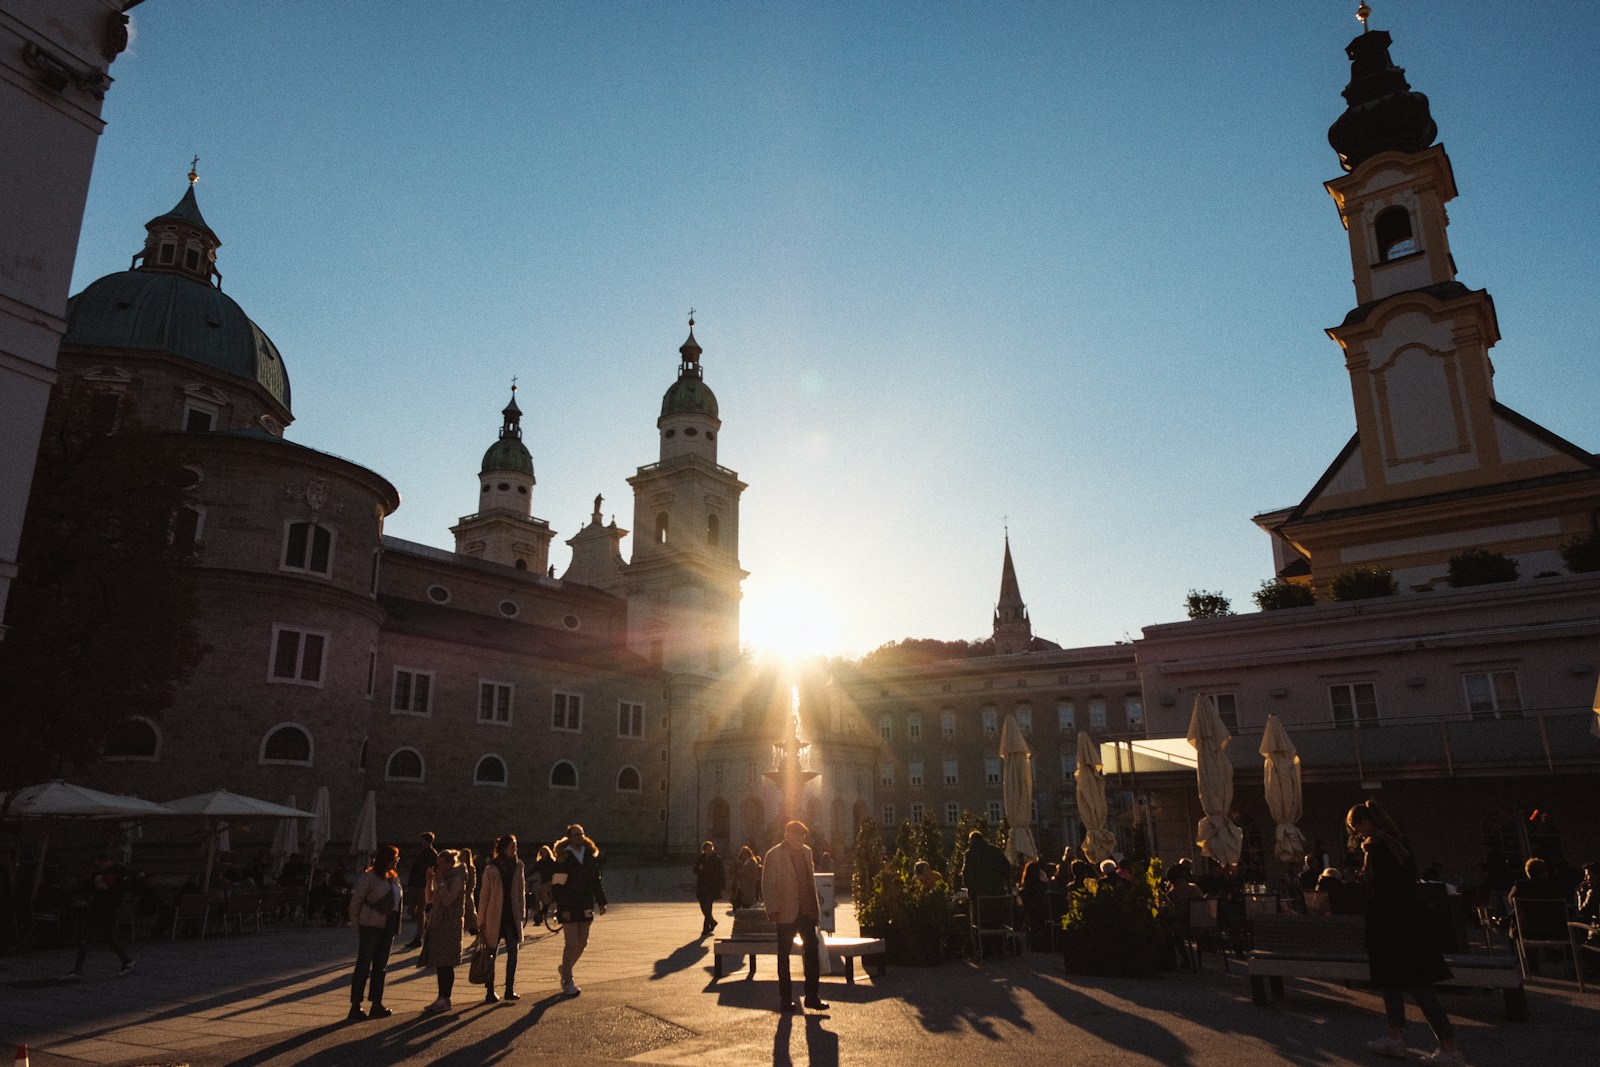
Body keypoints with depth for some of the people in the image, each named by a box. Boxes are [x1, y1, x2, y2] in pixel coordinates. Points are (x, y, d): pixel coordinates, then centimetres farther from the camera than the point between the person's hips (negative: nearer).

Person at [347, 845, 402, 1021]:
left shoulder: (394, 878, 12)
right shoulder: (369, 877, -10)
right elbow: (355, 902, -8)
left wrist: (395, 924, 8)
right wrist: (357, 925, -6)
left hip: (388, 927, 7)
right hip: (370, 926, -7)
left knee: (380, 966, 12)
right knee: (363, 965, -2)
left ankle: (377, 1005, 19)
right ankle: (355, 1007, 5)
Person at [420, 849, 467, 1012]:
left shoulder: (456, 879, -12)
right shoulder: (445, 878, 16)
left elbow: (447, 899, -24)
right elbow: (431, 899, 20)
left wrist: (440, 880, -21)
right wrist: (432, 879, 10)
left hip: (449, 926, -9)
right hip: (438, 925, 9)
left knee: (445, 964, -6)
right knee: (439, 964, 10)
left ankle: (445, 999, -1)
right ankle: (441, 998, 17)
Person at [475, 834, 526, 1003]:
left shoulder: (517, 867, 5)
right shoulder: (491, 869, -7)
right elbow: (484, 895, -4)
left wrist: (522, 912, 5)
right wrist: (481, 921, -4)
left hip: (512, 916, 4)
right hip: (495, 917, -4)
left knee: (513, 952, 1)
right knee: (491, 955, 4)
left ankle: (510, 989, 9)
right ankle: (490, 992, 12)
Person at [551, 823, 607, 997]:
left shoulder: (590, 856, 8)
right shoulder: (563, 859, -10)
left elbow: (596, 881, 15)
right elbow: (557, 885, -12)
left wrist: (601, 902, 11)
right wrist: (563, 908, -17)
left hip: (586, 906, 6)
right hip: (569, 908, -6)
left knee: (582, 942, 10)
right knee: (571, 944, -4)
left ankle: (565, 969, 32)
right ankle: (568, 982, 7)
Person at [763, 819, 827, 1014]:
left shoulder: (806, 852, 10)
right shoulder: (774, 855, -8)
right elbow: (767, 885, -9)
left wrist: (816, 906, 11)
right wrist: (772, 910, -16)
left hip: (807, 912, 5)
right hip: (787, 914, -5)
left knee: (812, 952, 3)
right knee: (784, 956, 6)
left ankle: (812, 996, 12)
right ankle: (785, 999, 15)